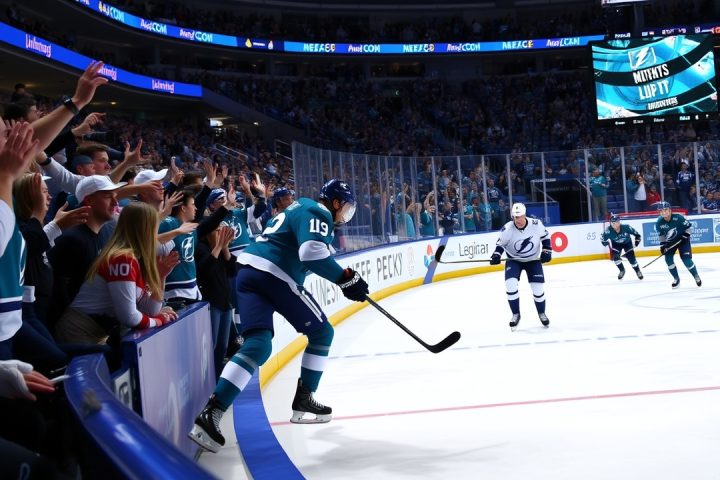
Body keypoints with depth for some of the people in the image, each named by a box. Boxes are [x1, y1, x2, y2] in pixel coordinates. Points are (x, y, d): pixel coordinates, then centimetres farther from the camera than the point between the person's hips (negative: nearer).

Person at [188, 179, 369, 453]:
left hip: (248, 271, 9)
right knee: (321, 332, 10)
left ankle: (212, 413, -23)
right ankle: (303, 401, 15)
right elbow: (311, 253, -20)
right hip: (273, 275, -9)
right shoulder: (317, 213, -3)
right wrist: (346, 278, -15)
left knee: (258, 345, -6)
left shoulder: (302, 208, 29)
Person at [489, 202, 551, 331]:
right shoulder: (507, 229, -22)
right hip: (514, 260, 0)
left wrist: (546, 251, -7)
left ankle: (541, 313, 25)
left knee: (538, 288, -3)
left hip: (533, 260, 1)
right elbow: (500, 243, -5)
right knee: (510, 285, -19)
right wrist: (496, 255, -20)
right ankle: (516, 315, 1)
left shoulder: (536, 224, -20)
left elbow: (545, 236, -1)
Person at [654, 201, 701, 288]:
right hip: (670, 242, 4)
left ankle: (696, 277, 10)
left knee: (686, 259, -13)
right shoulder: (659, 222, -18)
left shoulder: (678, 218, -28)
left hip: (682, 240, -4)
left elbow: (689, 227, -13)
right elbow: (661, 235, -1)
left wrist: (685, 236, -22)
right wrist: (662, 245, -6)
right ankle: (676, 279, 11)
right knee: (668, 259, -9)